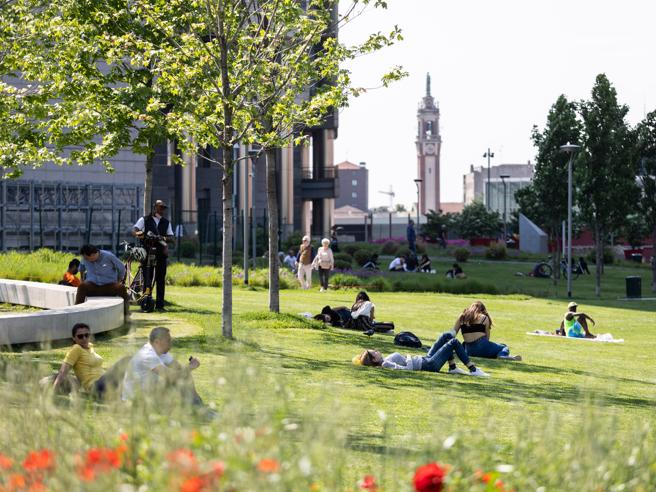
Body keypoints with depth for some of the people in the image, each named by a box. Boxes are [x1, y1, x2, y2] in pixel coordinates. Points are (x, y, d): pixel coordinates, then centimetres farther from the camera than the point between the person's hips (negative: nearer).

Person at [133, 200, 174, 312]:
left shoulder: (166, 222, 16)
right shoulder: (144, 220, 8)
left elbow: (171, 238, 9)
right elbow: (134, 231, -4)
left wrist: (164, 238, -13)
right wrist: (138, 234, -27)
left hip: (161, 253, 3)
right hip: (147, 252, -3)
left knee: (161, 280, 0)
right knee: (147, 279, -6)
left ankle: (159, 304, 3)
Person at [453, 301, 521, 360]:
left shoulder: (462, 317, 14)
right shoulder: (484, 318, 6)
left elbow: (453, 333, 15)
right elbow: (487, 337, 5)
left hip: (469, 351, 4)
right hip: (481, 346, -4)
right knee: (504, 347, 8)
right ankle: (502, 355, -25)